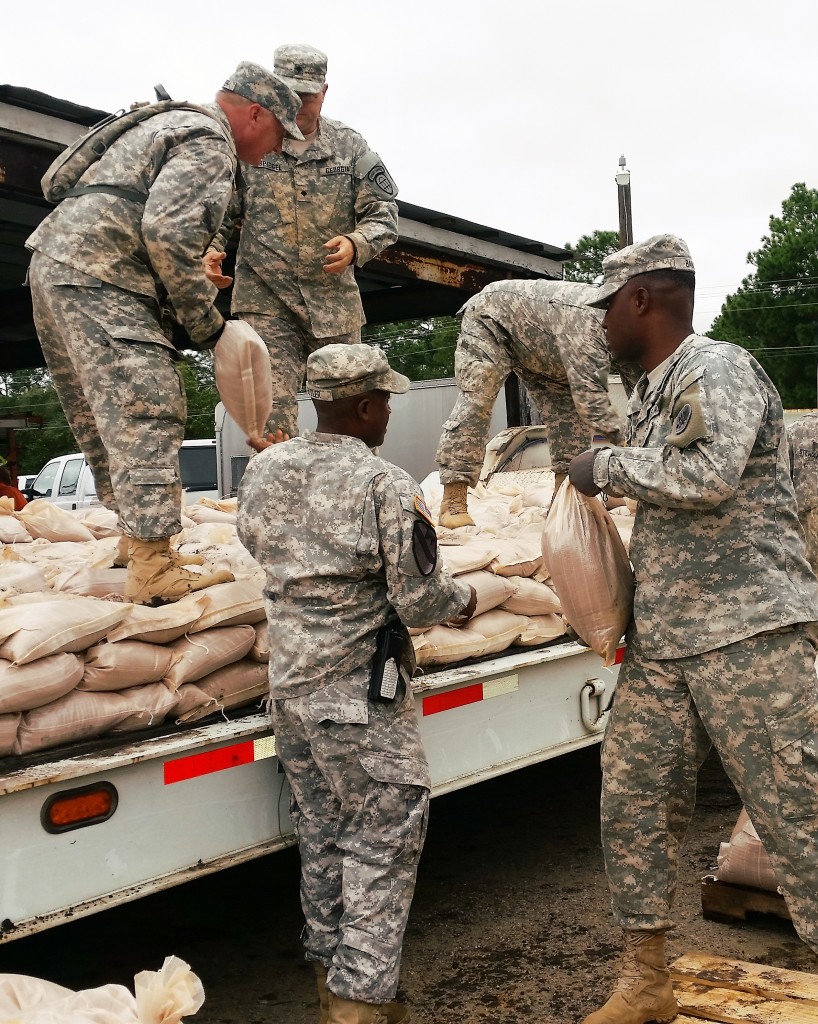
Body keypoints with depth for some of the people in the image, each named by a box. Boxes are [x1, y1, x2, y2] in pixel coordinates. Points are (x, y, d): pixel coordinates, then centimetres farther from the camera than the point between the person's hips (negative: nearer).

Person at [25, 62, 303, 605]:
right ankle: (153, 569, -15)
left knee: (105, 416, 14)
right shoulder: (211, 143, -6)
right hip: (97, 278, -11)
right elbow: (167, 231, -20)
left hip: (55, 263, 11)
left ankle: (136, 535, 23)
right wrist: (206, 322, -12)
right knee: (147, 415, -13)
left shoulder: (175, 124, 26)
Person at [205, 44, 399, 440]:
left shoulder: (350, 146, 7)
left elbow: (383, 213, 5)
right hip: (265, 301, -2)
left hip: (335, 303, 2)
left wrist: (356, 245, -15)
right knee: (272, 411, -12)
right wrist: (209, 249, -12)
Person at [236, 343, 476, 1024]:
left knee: (321, 834, 20)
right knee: (382, 841, 6)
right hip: (362, 697, -7)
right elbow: (420, 600, -16)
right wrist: (463, 599, 5)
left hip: (290, 686, 7)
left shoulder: (263, 471, 1)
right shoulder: (387, 487, -19)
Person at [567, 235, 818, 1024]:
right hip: (661, 642, 9)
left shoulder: (719, 370, -8)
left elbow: (710, 475, -25)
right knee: (631, 804, 8)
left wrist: (607, 467, -13)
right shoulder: (650, 394, 18)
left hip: (745, 632, -8)